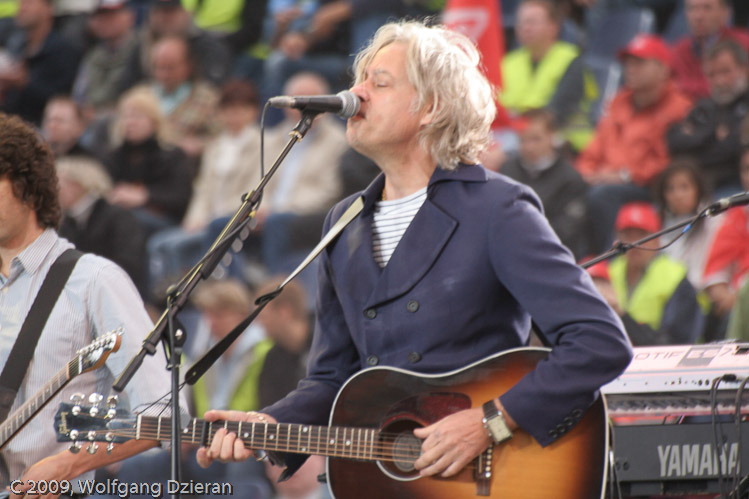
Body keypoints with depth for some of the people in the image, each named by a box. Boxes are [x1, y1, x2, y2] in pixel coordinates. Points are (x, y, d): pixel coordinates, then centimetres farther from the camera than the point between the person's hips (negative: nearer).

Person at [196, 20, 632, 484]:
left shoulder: (497, 209, -5)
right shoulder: (346, 224, 16)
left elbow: (603, 342, -13)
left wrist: (491, 421, -18)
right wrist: (270, 425, 2)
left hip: (484, 477, -5)